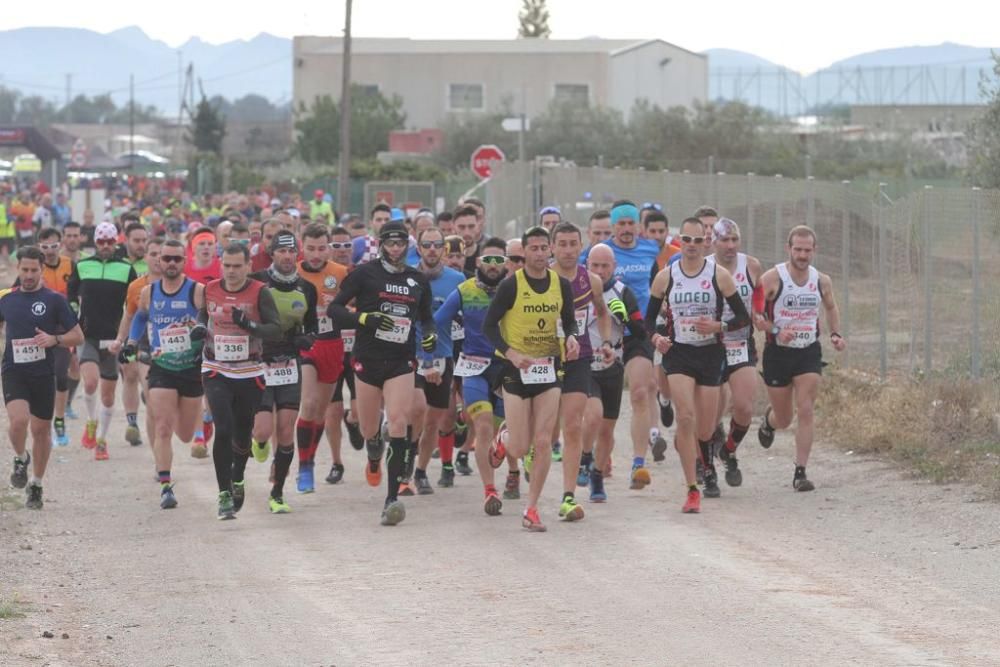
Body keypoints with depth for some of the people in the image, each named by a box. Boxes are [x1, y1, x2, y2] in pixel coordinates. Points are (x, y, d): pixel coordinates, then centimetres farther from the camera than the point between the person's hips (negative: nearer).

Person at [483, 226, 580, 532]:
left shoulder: (561, 285, 2)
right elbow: (489, 326, -6)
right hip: (517, 369, -3)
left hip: (550, 368, 3)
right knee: (519, 448, -2)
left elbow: (569, 321, 15)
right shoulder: (511, 285, -9)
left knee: (543, 442, -6)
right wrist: (511, 354, -20)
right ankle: (503, 439, 36)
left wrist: (572, 337, -8)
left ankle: (531, 509, 2)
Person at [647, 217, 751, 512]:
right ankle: (692, 491, -16)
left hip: (711, 354, 0)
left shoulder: (719, 275, -2)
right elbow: (650, 317, 11)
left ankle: (708, 468, 41)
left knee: (705, 428, 5)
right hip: (678, 353, 0)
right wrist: (656, 337, -11)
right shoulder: (665, 277, 2)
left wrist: (718, 326, -17)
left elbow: (743, 317, 1)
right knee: (685, 417, -19)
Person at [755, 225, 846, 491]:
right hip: (778, 352, -2)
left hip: (809, 352, 2)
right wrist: (776, 331, -25)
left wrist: (835, 334, 6)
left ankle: (800, 473, -8)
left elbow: (831, 308, 21)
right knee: (783, 419, 9)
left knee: (805, 412, -12)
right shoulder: (772, 278, -12)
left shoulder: (822, 281, 1)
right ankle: (769, 420, 48)